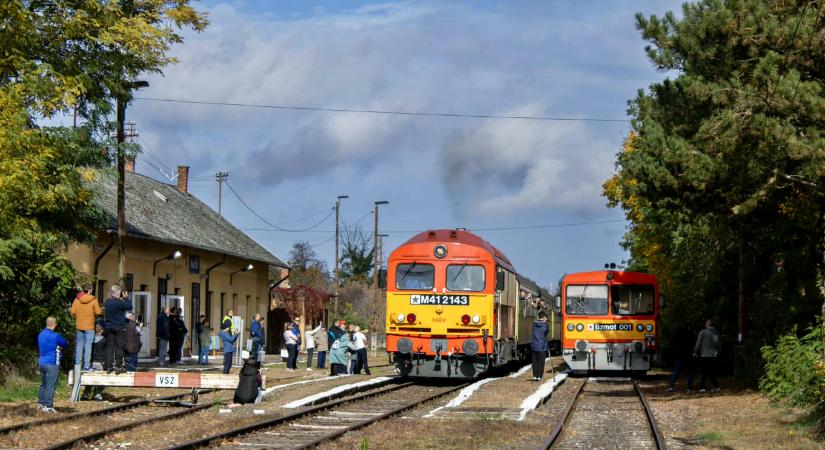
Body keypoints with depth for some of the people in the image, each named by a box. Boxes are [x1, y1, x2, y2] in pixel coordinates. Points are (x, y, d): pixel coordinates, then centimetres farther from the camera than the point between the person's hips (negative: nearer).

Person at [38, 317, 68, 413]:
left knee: (43, 384, 18)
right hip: (52, 364, -8)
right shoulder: (55, 336, -15)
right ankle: (48, 406, -8)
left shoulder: (40, 335, 9)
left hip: (42, 362, 8)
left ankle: (41, 403, 25)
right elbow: (66, 344, -2)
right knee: (50, 386, -6)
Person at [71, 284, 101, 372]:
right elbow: (98, 312, -13)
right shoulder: (93, 300, -11)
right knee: (88, 346, -1)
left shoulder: (77, 300, -1)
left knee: (79, 345, 13)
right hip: (89, 326, -4)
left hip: (79, 326, 4)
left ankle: (77, 364, 15)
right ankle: (86, 366, -3)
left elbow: (73, 312, -2)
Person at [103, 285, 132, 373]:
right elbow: (129, 307, -11)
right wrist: (125, 299, 3)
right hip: (118, 327, -6)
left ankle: (109, 366, 6)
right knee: (119, 347, 0)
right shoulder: (119, 302, -17)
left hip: (108, 327, 6)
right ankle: (118, 367, -1)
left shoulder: (107, 301, 3)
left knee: (109, 346, 7)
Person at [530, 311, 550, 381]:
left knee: (535, 362, 9)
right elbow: (547, 331, -15)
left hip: (534, 346, 4)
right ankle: (539, 376, 0)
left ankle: (535, 376, 7)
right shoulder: (545, 324, -5)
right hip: (542, 346, -4)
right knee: (541, 362, 2)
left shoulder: (534, 324, 7)